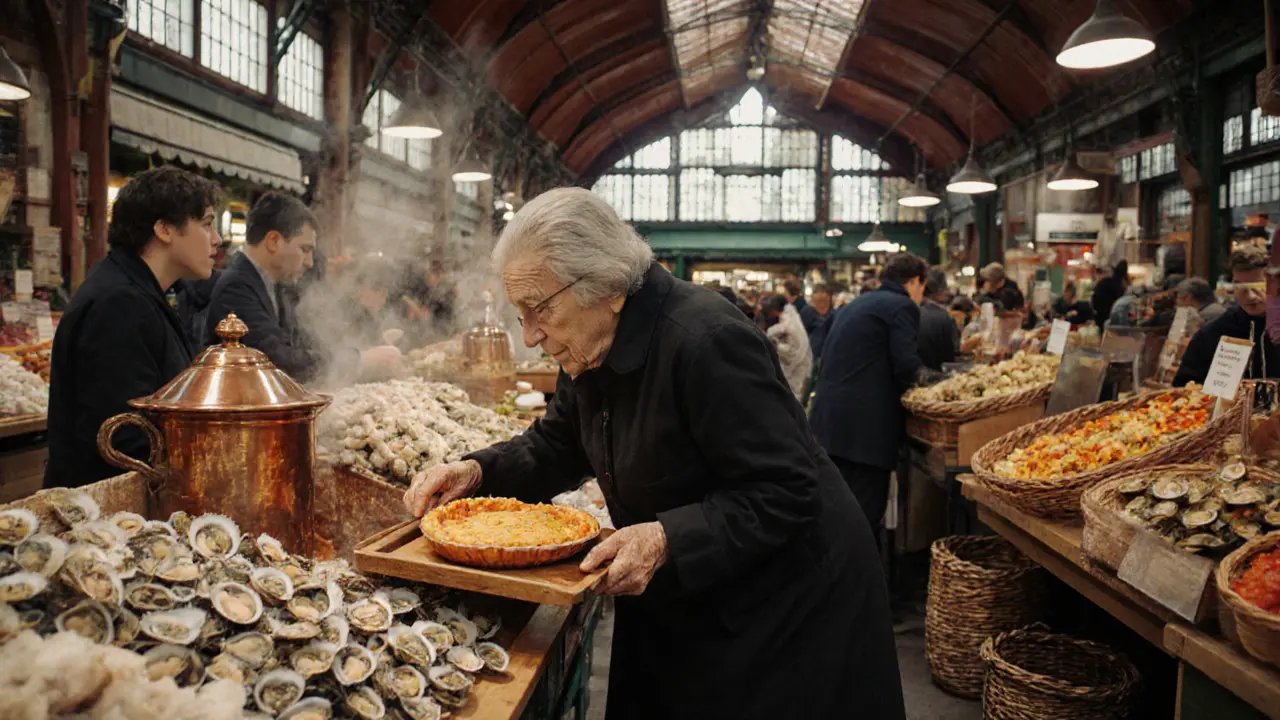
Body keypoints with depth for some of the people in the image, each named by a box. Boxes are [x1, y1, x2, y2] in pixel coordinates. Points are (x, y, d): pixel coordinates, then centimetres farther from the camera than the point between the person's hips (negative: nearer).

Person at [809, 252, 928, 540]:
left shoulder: (856, 304, 21)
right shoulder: (903, 306, -5)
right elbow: (907, 366, -16)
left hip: (827, 420, 9)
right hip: (865, 427, -8)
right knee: (865, 517, -3)